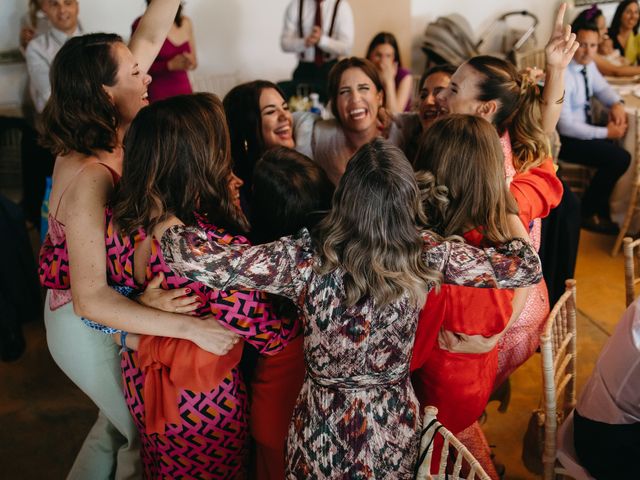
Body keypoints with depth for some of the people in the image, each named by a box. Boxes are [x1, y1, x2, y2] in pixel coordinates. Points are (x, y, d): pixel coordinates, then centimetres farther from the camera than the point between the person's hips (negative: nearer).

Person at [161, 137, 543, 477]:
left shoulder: (308, 258, -26)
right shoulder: (428, 255, -19)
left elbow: (197, 260, -31)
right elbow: (527, 266, -7)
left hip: (323, 427, -1)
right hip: (394, 424, 2)